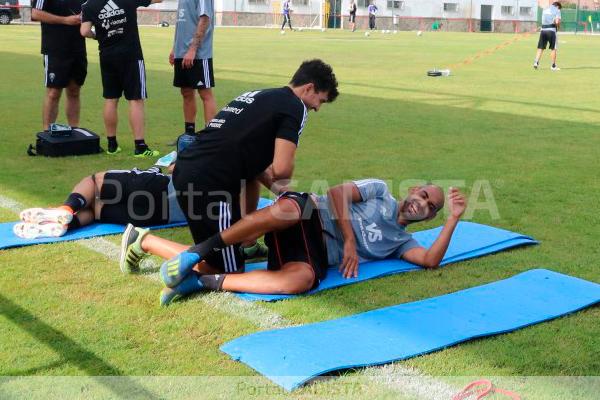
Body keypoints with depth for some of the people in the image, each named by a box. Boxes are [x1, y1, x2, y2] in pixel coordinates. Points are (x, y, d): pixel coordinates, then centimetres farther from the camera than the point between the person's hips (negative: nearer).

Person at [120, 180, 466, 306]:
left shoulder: (400, 241, 24)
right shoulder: (380, 191, 14)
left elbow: (431, 260, 7)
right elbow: (337, 192, 0)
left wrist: (454, 219, 5)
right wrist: (349, 240, -7)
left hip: (319, 252, 3)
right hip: (310, 217, -3)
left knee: (301, 280, -35)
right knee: (288, 209, -42)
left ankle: (202, 280, -26)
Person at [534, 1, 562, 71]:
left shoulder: (544, 10, 21)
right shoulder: (557, 10, 3)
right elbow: (557, 21, -11)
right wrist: (558, 27, 8)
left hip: (543, 30, 4)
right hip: (551, 30, -4)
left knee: (540, 48, 4)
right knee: (553, 48, 4)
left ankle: (536, 62, -15)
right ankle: (553, 66, 7)